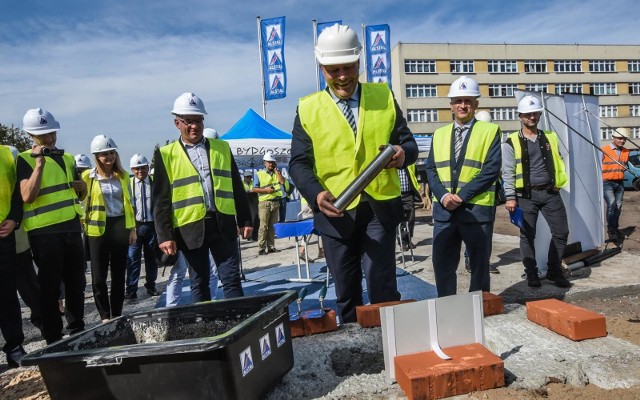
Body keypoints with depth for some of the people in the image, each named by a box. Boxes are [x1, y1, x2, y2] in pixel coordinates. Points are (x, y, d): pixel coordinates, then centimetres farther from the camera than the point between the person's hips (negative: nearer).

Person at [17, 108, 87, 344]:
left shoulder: (67, 158, 14)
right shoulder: (26, 159, -5)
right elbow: (27, 196, -20)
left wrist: (82, 189, 1)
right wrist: (39, 163, -21)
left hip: (72, 228, 6)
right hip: (44, 233, -6)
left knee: (76, 284, 14)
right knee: (50, 288, 1)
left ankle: (77, 330, 28)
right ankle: (53, 339, 11)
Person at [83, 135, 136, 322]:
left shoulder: (122, 175, 8)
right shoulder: (87, 177, -3)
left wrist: (133, 228, 9)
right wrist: (83, 225, -8)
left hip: (120, 226, 3)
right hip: (98, 229, -3)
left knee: (119, 274, 10)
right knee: (99, 277, 0)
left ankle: (117, 315, 20)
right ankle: (105, 316, 13)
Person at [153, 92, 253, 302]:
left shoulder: (222, 148, 11)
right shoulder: (166, 154, 3)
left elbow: (236, 188, 12)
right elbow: (161, 199, 0)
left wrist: (245, 220, 8)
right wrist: (164, 235, -6)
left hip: (223, 223, 1)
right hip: (190, 227, -1)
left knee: (232, 279, 3)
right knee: (199, 284, 10)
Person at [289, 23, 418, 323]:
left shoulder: (384, 96, 6)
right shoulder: (308, 109, 2)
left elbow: (408, 143, 6)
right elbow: (299, 162, -3)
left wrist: (403, 153, -19)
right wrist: (316, 193, -23)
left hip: (380, 207, 0)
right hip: (336, 213, 1)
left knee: (382, 286, -1)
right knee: (346, 291, 12)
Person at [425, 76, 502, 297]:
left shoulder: (490, 131, 2)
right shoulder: (439, 134, 14)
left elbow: (491, 170, -8)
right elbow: (431, 169, 7)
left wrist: (462, 195, -16)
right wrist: (443, 196, -11)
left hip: (477, 208, -3)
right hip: (443, 209, 4)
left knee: (479, 265, 8)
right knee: (442, 264, 8)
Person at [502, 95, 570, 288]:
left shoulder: (550, 137, 12)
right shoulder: (512, 142, -2)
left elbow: (558, 162, 21)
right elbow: (508, 172, -6)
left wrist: (558, 184, 9)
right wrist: (510, 197, -12)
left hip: (550, 192, 4)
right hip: (526, 195, -4)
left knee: (561, 232, 5)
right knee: (527, 235, 3)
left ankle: (554, 270, 20)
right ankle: (531, 273, 16)